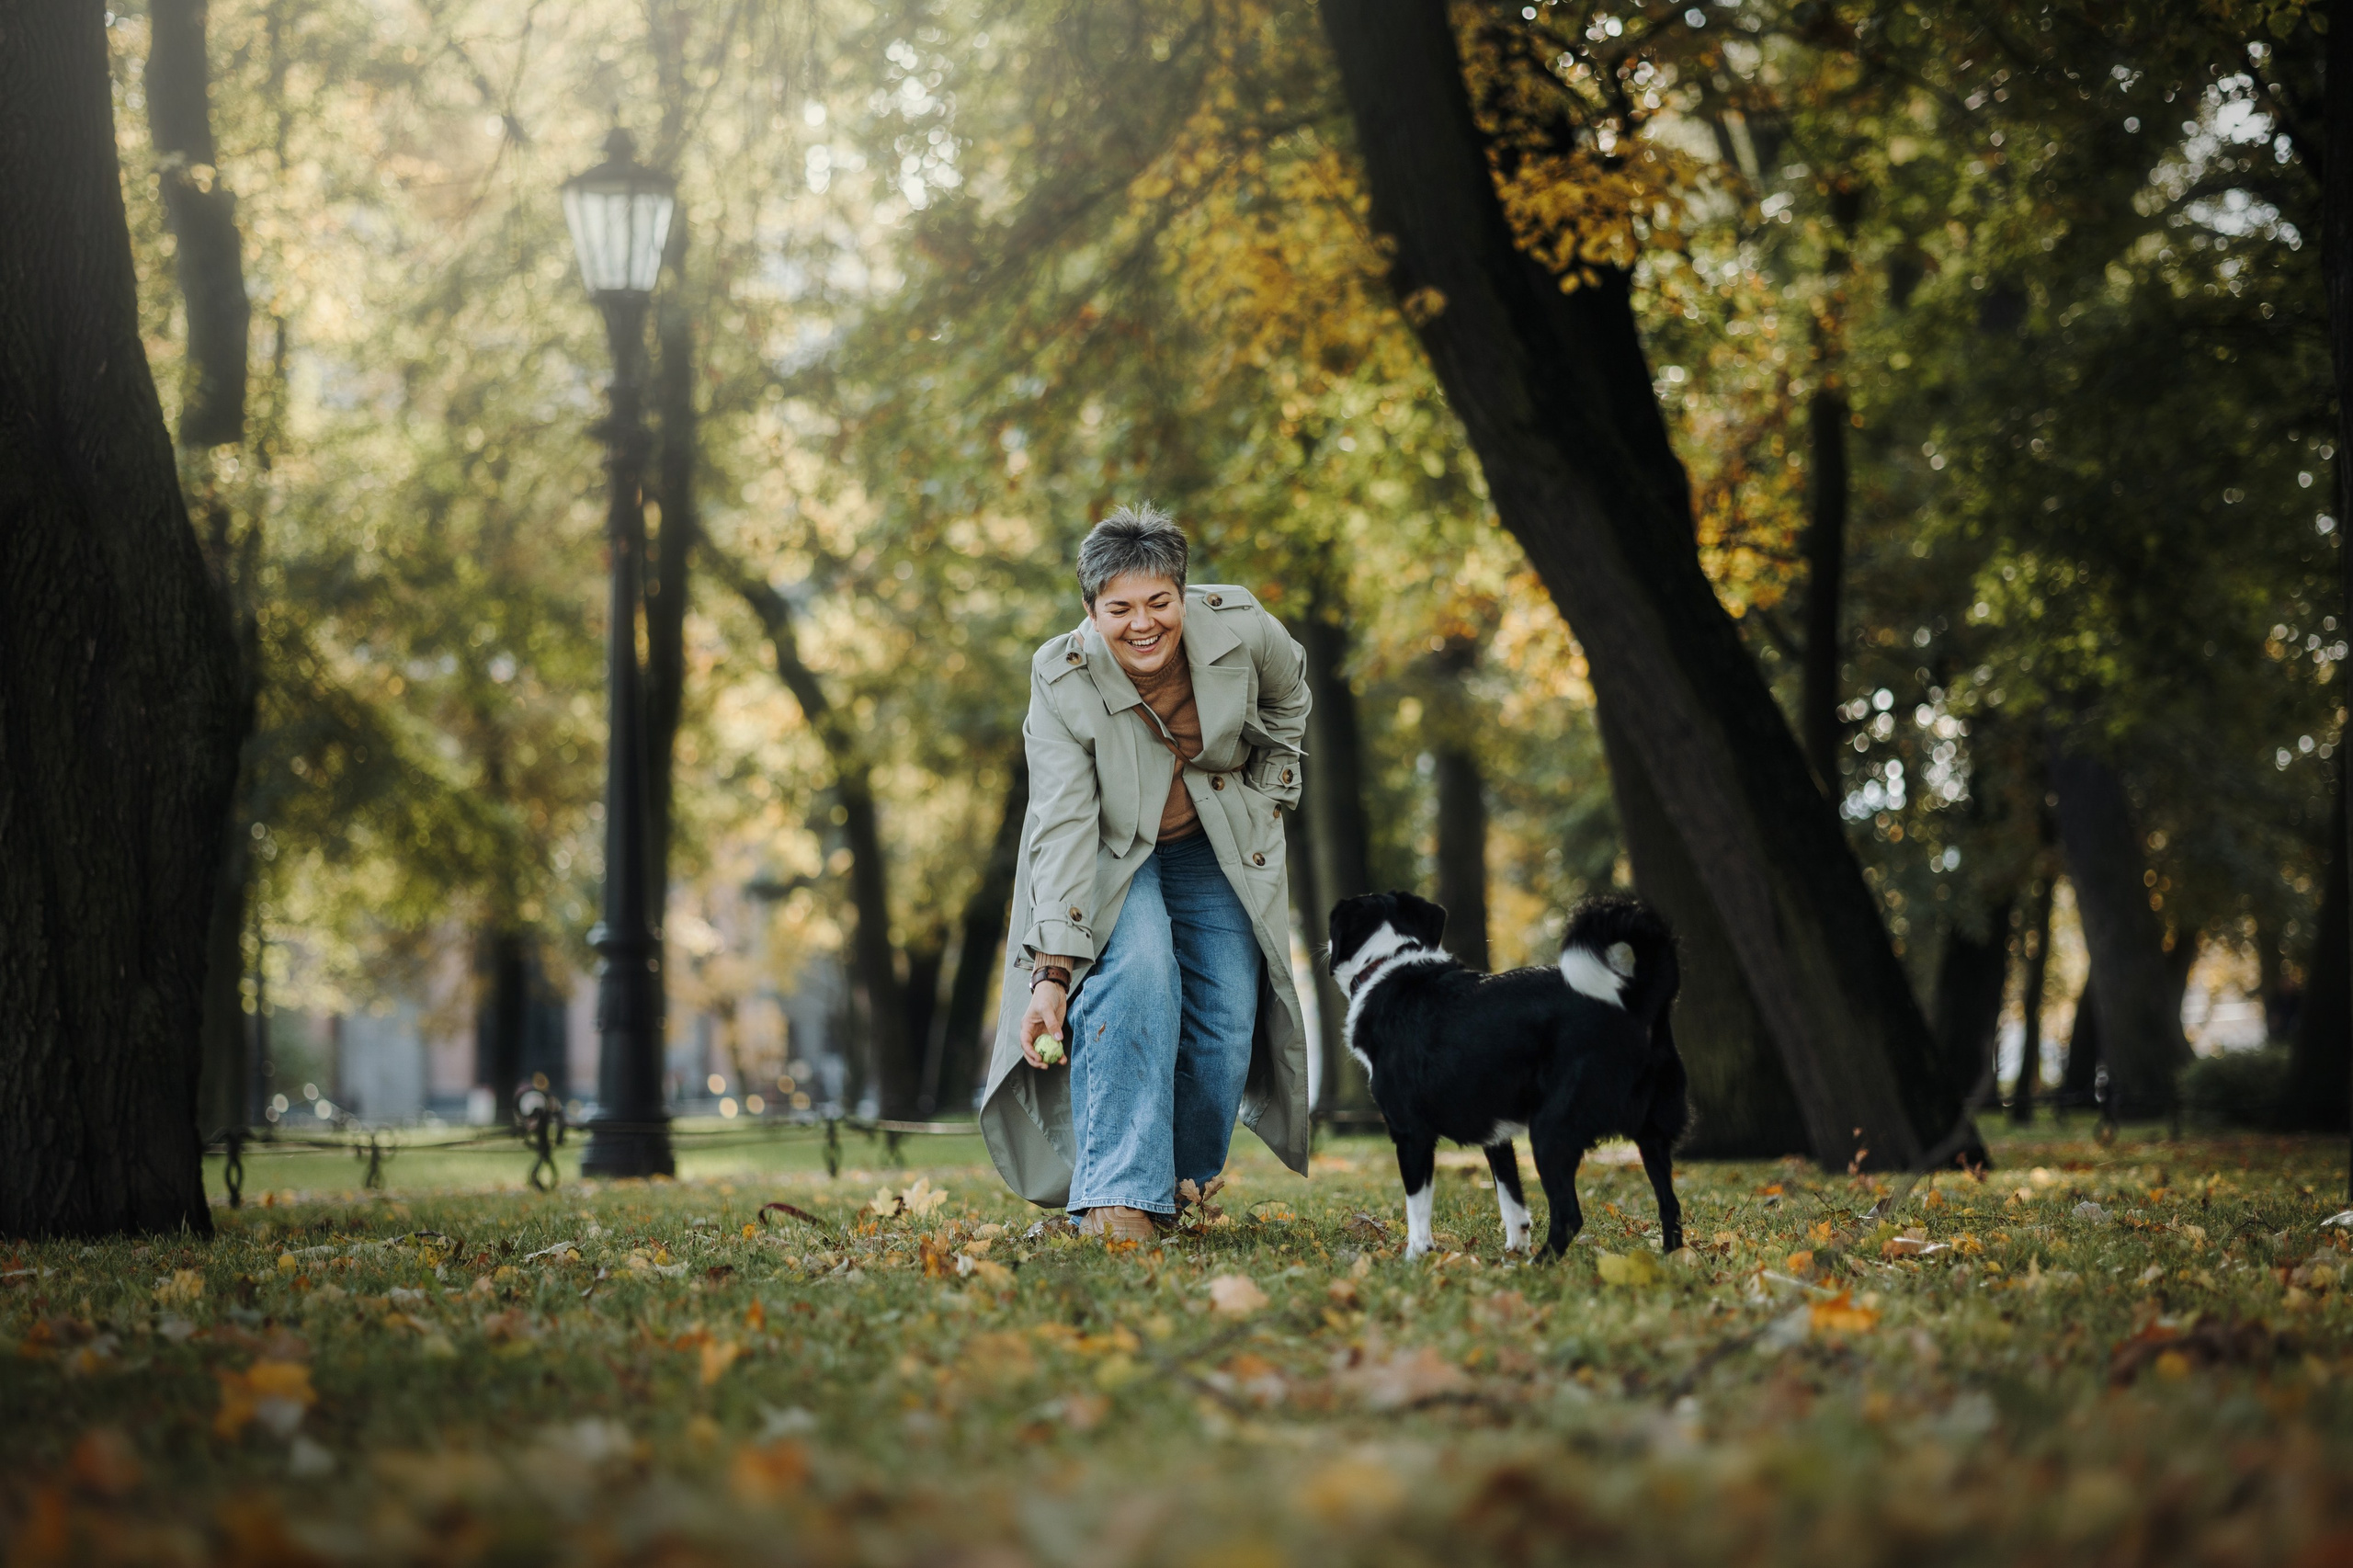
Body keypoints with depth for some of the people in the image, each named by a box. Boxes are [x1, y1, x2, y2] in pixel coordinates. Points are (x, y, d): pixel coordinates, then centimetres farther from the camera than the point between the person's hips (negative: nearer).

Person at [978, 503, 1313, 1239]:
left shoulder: (1238, 627, -23)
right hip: (1111, 854, -3)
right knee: (1136, 973, -30)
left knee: (1226, 1025, -6)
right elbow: (1062, 827, -33)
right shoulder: (1062, 680, -29)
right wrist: (1051, 970, -40)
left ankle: (1184, 1186, 18)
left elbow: (1288, 693, 3)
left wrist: (1270, 794, 3)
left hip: (1217, 851, 3)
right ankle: (1118, 1198, -30)